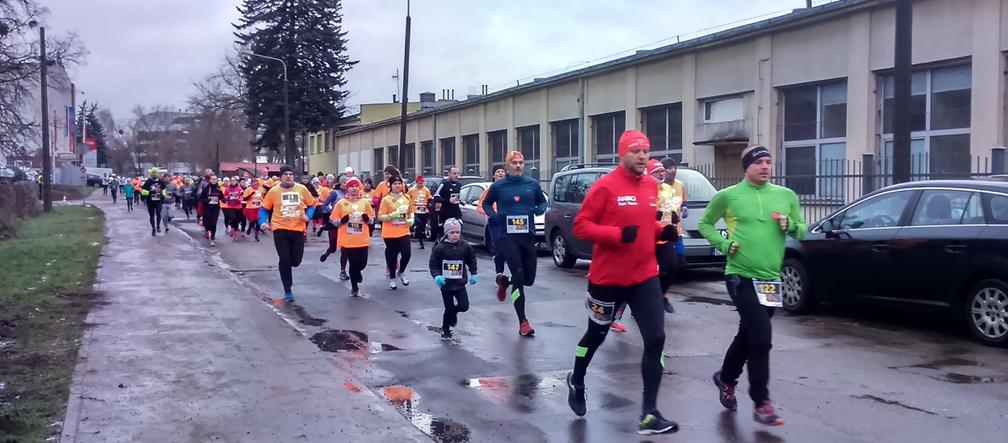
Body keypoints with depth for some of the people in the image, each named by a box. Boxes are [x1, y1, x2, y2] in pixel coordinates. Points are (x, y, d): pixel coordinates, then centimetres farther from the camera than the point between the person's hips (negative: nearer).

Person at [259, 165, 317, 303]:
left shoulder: (302, 189, 2)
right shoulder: (273, 191, -2)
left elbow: (311, 204, 10)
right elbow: (264, 209, 5)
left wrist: (308, 215, -8)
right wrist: (263, 222, -11)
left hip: (298, 229, 2)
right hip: (280, 230, -2)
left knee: (296, 260, 4)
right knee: (285, 260, -4)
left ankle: (285, 267, 43)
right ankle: (288, 291, 9)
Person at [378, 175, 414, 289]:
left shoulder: (407, 198, 5)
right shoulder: (386, 199, -8)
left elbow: (410, 212, 20)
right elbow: (380, 217, -9)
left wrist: (411, 219, 0)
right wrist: (392, 215, -24)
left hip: (404, 231, 3)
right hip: (390, 233, -3)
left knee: (407, 253, -7)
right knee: (392, 255, 5)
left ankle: (401, 272, 21)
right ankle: (392, 278, 23)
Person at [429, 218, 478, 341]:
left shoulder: (465, 247, -3)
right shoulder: (440, 248, -11)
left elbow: (472, 261, 11)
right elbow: (433, 264, -6)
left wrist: (473, 274, 5)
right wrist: (436, 276, -20)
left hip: (460, 283, 2)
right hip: (446, 283, -2)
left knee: (464, 306, -7)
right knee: (449, 308, 3)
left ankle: (453, 312, 28)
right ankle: (445, 330, 26)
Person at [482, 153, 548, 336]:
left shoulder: (532, 184, 4)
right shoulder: (498, 186, -1)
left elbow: (543, 201, 17)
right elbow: (486, 204, 13)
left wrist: (539, 210, -6)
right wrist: (494, 216, -8)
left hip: (528, 235, 3)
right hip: (507, 236, -3)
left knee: (529, 279, 10)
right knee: (519, 278, -7)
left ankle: (504, 281, 44)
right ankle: (523, 322, 0)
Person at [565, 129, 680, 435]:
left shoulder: (652, 187, 5)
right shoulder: (605, 186, -14)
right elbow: (581, 226, -14)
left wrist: (663, 232, -1)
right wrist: (618, 234, -26)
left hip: (645, 277, 5)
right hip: (608, 278, -4)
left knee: (656, 340, -7)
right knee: (596, 336, 15)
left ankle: (649, 415, -1)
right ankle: (576, 382, 45)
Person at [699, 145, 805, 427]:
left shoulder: (786, 196, 7)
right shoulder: (727, 196, -4)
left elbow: (803, 230, 13)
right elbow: (705, 224, 7)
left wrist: (789, 225, -9)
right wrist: (724, 244, -9)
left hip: (771, 278, 5)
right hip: (741, 276, -5)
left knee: (748, 335, 18)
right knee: (761, 338, -13)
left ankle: (725, 379, 43)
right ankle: (761, 404, -2)